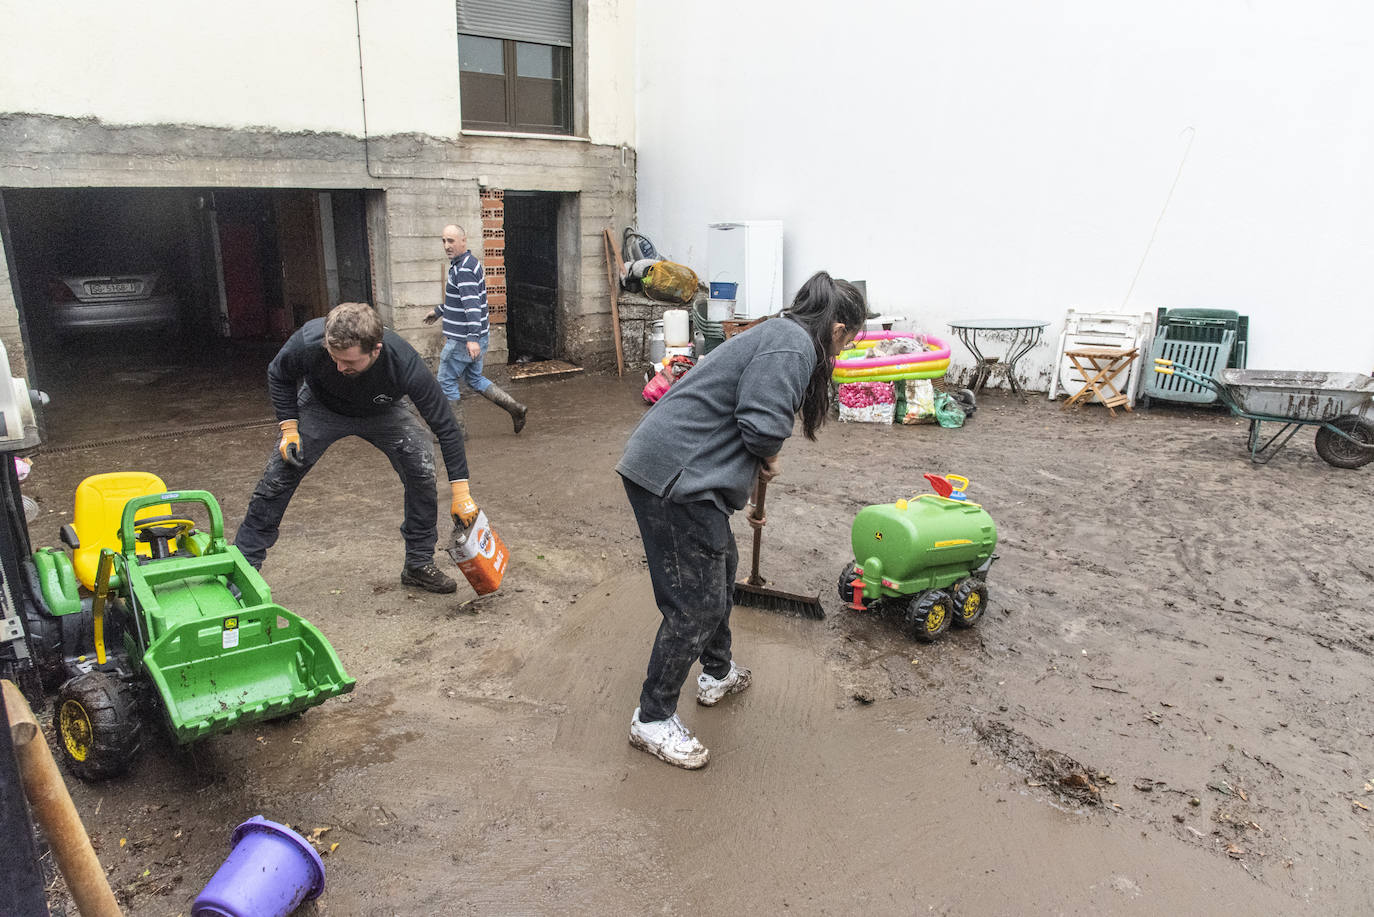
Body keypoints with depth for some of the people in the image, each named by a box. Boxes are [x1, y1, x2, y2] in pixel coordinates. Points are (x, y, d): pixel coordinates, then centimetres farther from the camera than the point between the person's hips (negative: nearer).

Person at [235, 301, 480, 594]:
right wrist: (289, 428, -20)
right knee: (277, 478, -7)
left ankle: (419, 564, 5)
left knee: (422, 471, -13)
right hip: (321, 407, 0)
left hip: (382, 413, 0)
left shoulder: (406, 366, -40)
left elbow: (445, 428, -29)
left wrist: (461, 493, -29)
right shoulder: (309, 341, -38)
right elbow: (278, 376, -11)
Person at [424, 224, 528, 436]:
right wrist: (439, 311, 38)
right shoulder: (468, 263, 14)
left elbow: (472, 304, -30)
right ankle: (515, 408, 12)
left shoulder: (464, 269, -19)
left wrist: (472, 338, -37)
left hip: (462, 340, -10)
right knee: (474, 379, 19)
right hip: (471, 338, 10)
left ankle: (456, 430, 12)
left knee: (446, 381, 3)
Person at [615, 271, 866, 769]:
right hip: (673, 478, -11)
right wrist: (769, 457, 0)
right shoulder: (793, 345, -12)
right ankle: (652, 719, 12)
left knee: (721, 569, 25)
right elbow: (762, 424, -24)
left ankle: (718, 673, 45)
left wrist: (752, 503, 38)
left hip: (682, 470, 11)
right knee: (696, 602, -3)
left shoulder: (779, 336, 22)